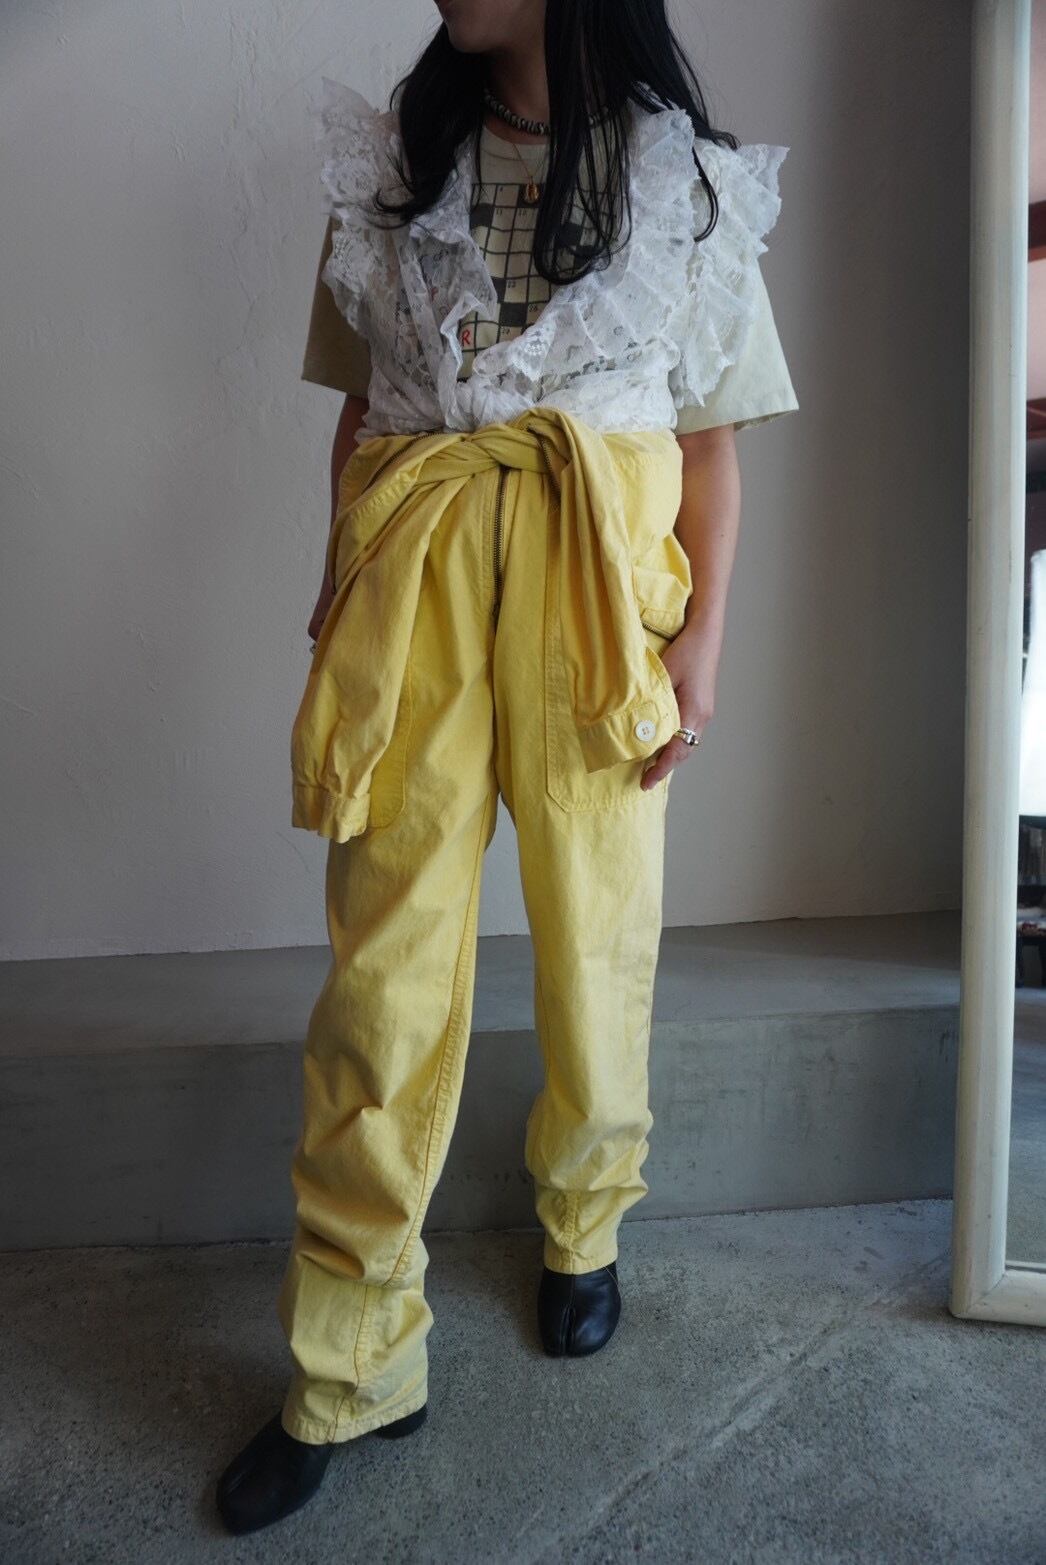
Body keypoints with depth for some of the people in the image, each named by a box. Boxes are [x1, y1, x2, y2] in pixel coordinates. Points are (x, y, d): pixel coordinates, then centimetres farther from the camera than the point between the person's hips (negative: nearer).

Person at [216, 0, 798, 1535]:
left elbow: (711, 436, 5)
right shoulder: (394, 160, 15)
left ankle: (584, 1226, 35)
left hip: (601, 579, 0)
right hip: (415, 584, 1)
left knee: (598, 931, 7)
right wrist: (342, 590, 8)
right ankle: (353, 1365, 13)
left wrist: (702, 632, -4)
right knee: (387, 957, -1)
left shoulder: (681, 177, 9)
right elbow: (361, 406, 14)